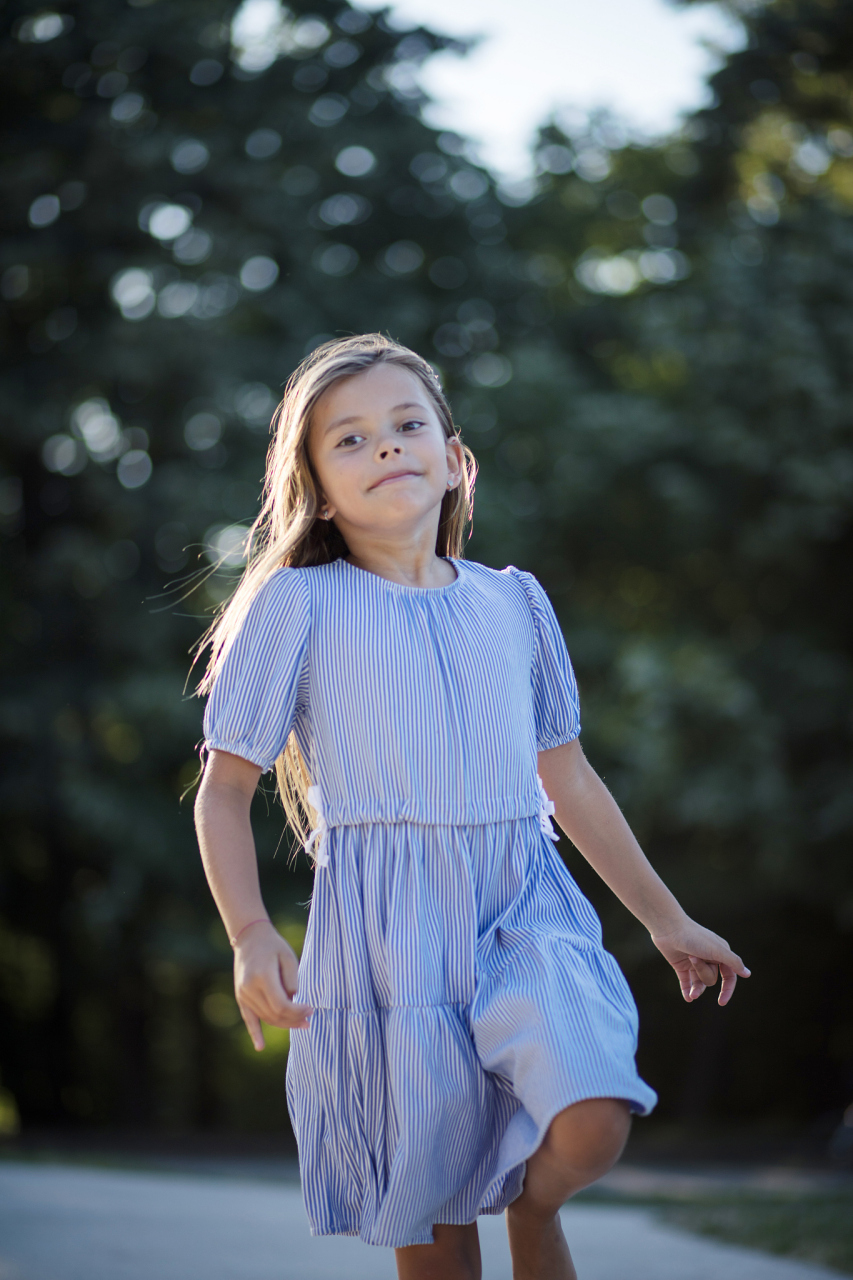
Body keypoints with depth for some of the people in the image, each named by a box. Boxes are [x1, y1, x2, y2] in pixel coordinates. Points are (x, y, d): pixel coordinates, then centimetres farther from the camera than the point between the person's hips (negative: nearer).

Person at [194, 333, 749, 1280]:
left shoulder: (513, 603, 11)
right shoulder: (299, 605, 0)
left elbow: (570, 783, 21)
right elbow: (225, 789, 1)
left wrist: (667, 920, 25)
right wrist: (249, 937, -14)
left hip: (524, 911, 2)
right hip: (386, 926, -2)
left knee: (593, 1123, -21)